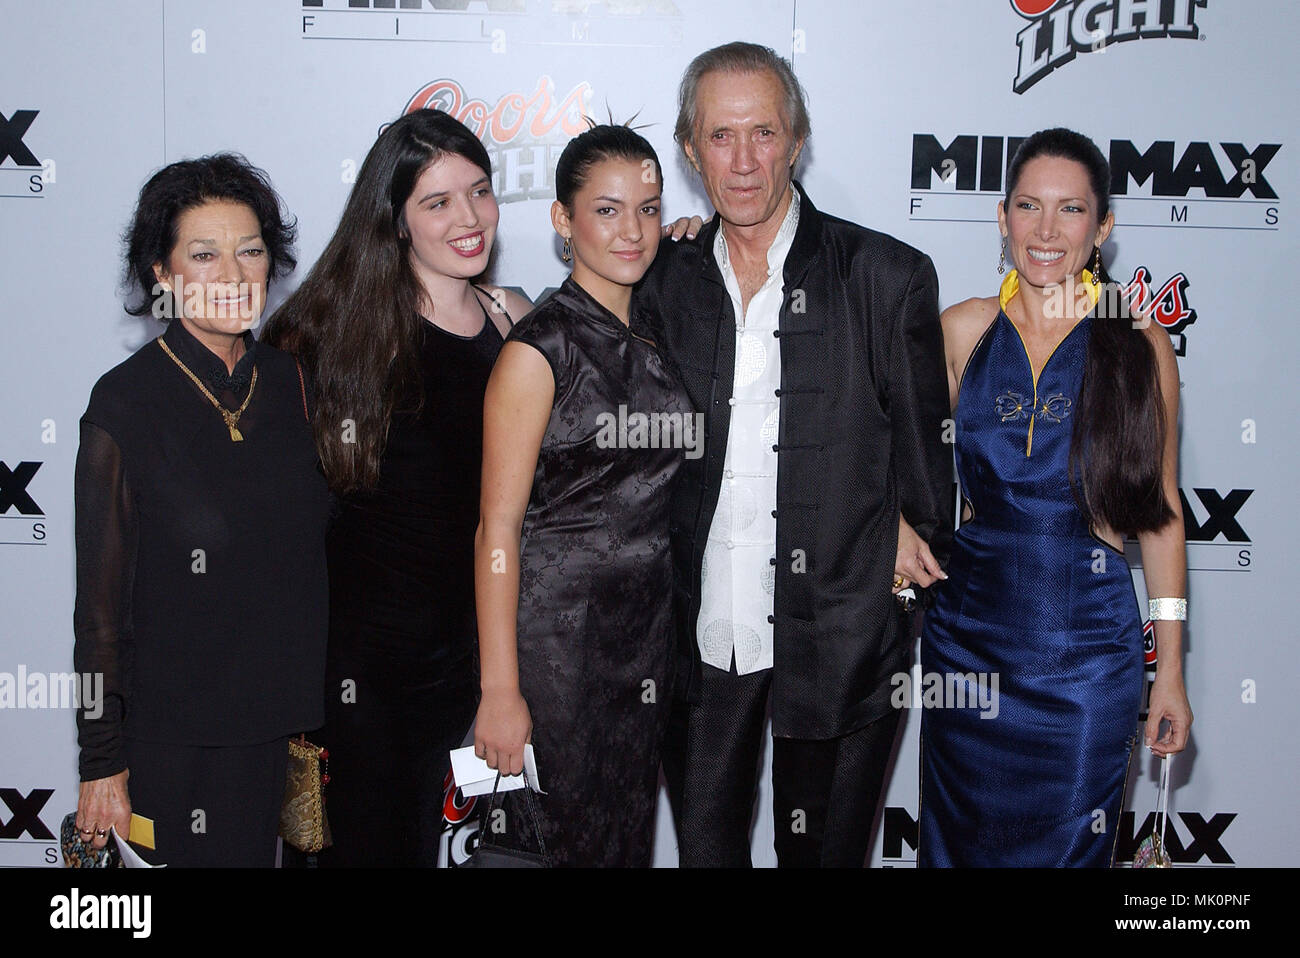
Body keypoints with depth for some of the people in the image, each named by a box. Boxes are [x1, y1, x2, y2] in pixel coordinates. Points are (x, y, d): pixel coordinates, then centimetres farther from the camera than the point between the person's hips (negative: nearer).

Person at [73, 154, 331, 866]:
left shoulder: (288, 381, 3)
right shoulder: (126, 404, -13)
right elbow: (101, 601, -9)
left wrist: (315, 714, 11)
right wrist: (102, 764, -6)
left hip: (287, 722, 5)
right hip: (175, 739, -4)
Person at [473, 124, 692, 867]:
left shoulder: (657, 337, 8)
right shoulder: (540, 347, -12)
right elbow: (498, 527, -15)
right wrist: (500, 689, -17)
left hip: (647, 637, 6)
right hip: (555, 635, -6)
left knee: (629, 837, 16)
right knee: (556, 841, 5)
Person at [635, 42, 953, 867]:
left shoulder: (888, 277, -6)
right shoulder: (665, 284, 4)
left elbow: (927, 460, 0)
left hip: (841, 646, -2)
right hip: (700, 644, 3)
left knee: (824, 852, 14)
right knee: (703, 849, 17)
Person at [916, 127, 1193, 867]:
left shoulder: (1140, 346, -3)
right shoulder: (962, 330, 0)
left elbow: (1161, 510, 0)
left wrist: (1171, 670, 0)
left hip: (1088, 652, -1)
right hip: (968, 633, 2)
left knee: (1069, 847, 10)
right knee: (961, 841, 13)